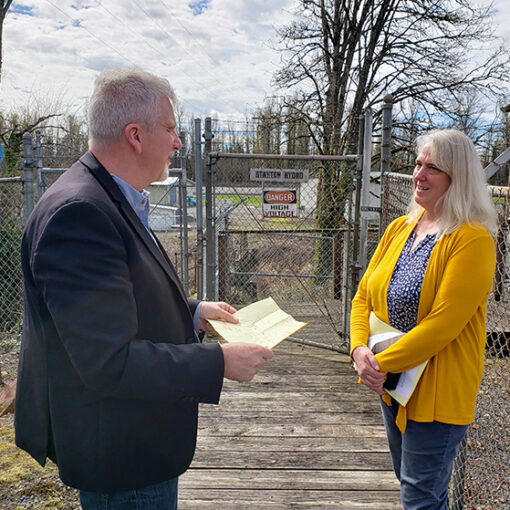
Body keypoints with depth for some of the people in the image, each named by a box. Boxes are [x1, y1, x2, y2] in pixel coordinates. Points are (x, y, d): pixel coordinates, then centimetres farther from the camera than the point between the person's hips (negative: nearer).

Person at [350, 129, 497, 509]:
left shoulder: (474, 240, -17)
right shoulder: (400, 228, 5)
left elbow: (444, 323, -24)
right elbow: (364, 295, 5)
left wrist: (383, 364, -21)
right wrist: (360, 349, -10)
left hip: (437, 393, -7)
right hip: (390, 385, 7)